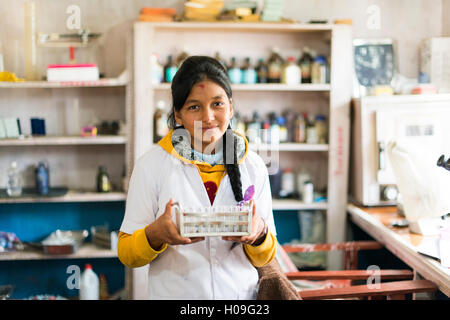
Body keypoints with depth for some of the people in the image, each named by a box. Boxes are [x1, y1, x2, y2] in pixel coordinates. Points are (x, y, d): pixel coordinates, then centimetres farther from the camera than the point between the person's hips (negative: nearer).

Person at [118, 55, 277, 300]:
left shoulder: (253, 167, -1)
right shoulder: (151, 165, -8)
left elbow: (264, 259, 3)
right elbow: (126, 254, -6)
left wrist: (259, 234, -18)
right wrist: (155, 235, -26)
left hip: (240, 295, 2)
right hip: (174, 293, -2)